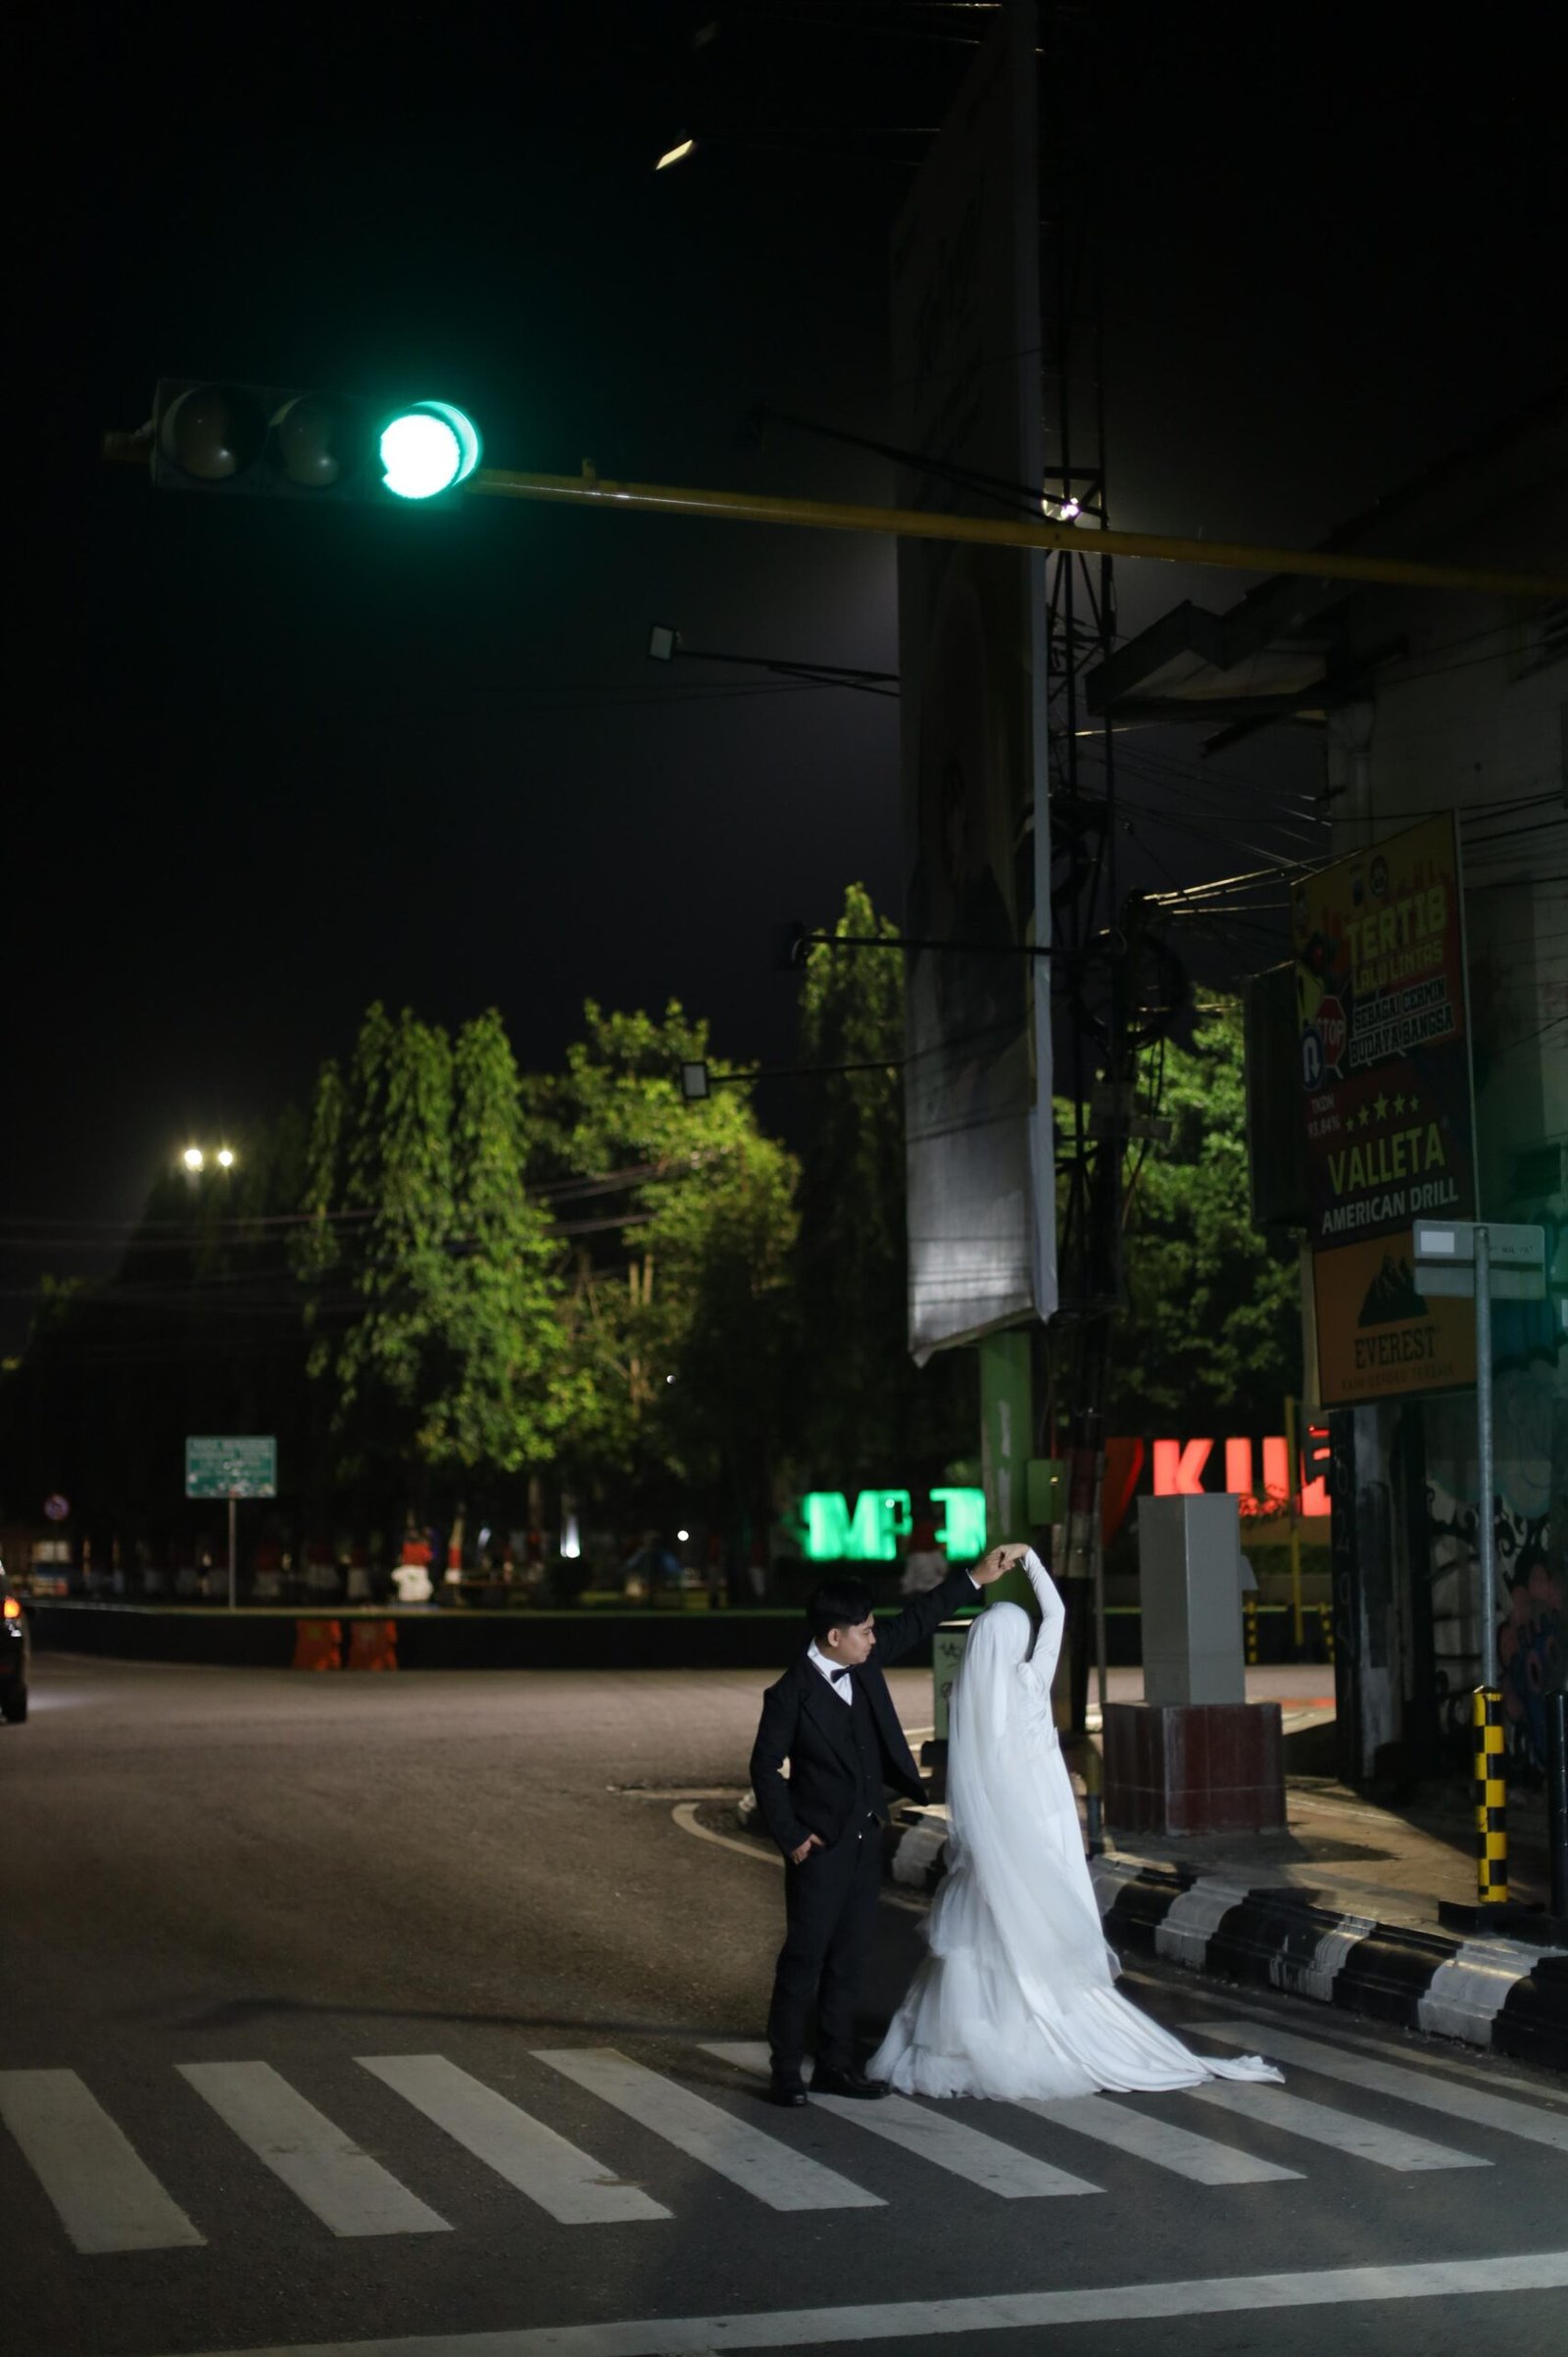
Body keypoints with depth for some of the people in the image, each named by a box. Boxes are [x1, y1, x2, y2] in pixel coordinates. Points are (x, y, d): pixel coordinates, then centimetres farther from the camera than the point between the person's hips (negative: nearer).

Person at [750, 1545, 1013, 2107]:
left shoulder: (865, 1663, 1)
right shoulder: (790, 1695, -17)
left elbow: (916, 1622, 12)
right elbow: (766, 1766, -10)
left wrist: (974, 1579, 12)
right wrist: (789, 1837, -11)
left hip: (865, 1839, 7)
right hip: (820, 1846, -7)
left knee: (850, 1957, 11)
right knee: (805, 1957, -2)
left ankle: (835, 2064, 19)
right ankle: (786, 2070, 6)